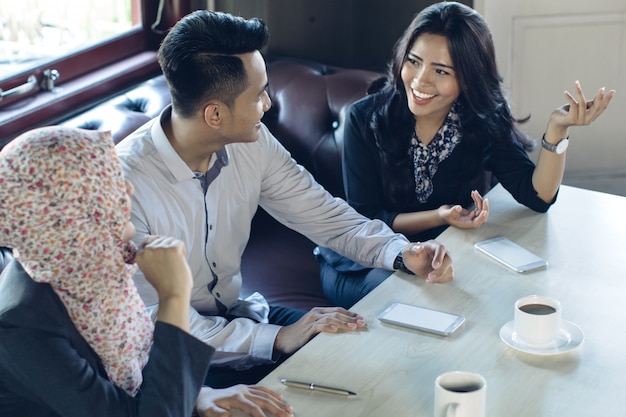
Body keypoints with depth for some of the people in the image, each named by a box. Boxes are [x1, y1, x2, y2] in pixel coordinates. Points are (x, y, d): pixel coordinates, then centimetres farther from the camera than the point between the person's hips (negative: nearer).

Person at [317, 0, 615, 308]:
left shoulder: (484, 124, -6)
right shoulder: (364, 120, -13)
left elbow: (538, 197, -14)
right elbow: (363, 221, -12)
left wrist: (557, 127, -29)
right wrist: (438, 218, -26)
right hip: (362, 267, -3)